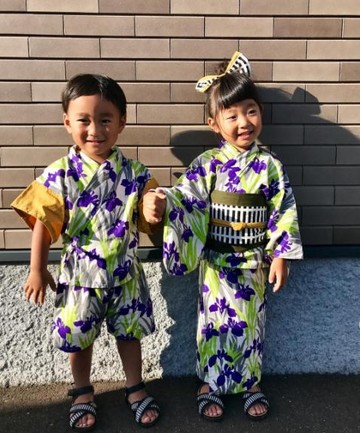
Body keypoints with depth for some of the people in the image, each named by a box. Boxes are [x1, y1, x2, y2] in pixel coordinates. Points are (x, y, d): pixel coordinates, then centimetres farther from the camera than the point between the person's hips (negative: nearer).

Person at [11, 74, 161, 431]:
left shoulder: (135, 173, -8)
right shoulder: (59, 175, -11)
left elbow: (148, 224, -4)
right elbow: (44, 224, -6)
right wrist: (37, 270, -4)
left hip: (125, 273, 1)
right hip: (79, 274, 0)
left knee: (129, 332, 17)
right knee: (78, 336, 16)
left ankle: (135, 388, 42)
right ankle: (82, 392, 42)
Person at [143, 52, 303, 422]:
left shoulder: (270, 166, -5)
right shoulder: (207, 164, -7)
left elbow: (284, 213, -2)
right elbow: (184, 196, -14)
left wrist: (280, 256, -4)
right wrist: (160, 203, -36)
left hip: (254, 263, 1)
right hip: (216, 261, -1)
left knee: (250, 322, 16)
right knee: (215, 322, 12)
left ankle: (249, 382, 38)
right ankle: (210, 383, 33)